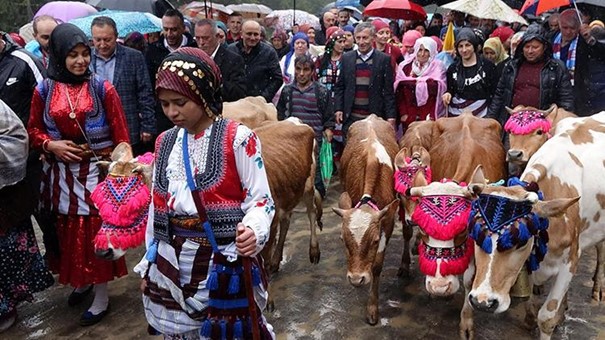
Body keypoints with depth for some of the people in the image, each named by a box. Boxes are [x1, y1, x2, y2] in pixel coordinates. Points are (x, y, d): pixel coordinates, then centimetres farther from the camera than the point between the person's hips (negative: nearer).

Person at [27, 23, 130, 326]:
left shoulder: (103, 89, -5)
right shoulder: (43, 91, 1)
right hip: (61, 173, 3)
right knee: (68, 231, 13)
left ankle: (101, 298, 18)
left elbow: (121, 136, -4)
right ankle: (81, 281, 38)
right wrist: (51, 145, -10)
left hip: (97, 171, -3)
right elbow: (33, 130, 10)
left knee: (96, 231, 3)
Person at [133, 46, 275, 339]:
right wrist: (148, 263, 16)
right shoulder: (165, 142, 7)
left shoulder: (238, 138, -11)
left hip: (224, 265, -5)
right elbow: (158, 206, 13)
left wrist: (253, 230, -31)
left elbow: (260, 199, -10)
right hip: (170, 265, 5)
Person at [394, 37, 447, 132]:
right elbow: (399, 91, 3)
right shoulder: (405, 66, 7)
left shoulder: (438, 67, 2)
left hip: (431, 117, -2)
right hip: (409, 117, 2)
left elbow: (439, 91, -9)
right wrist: (403, 113, -4)